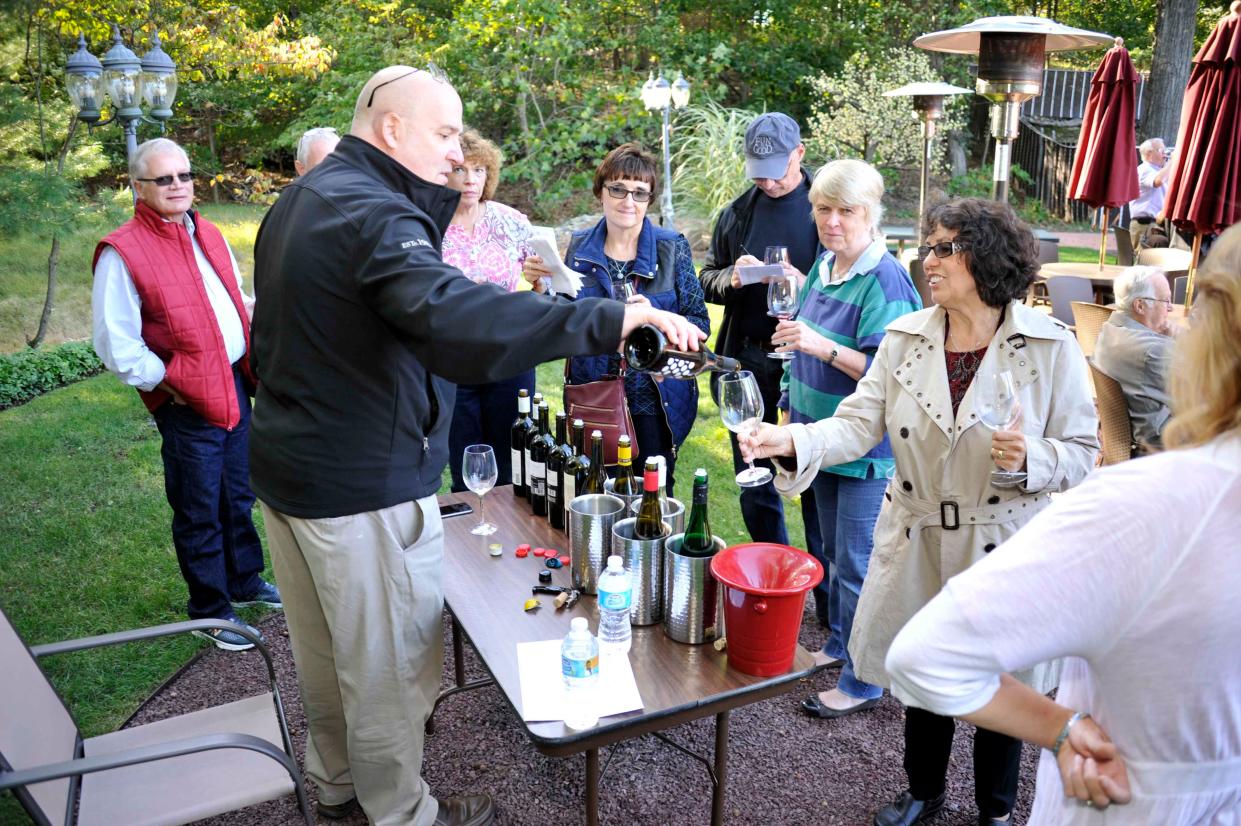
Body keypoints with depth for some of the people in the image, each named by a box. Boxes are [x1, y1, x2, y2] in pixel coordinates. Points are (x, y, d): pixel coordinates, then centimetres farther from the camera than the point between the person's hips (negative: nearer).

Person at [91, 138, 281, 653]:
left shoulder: (208, 236, 12)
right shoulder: (122, 252, -11)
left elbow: (239, 301, 22)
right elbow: (116, 344, -13)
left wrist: (252, 366, 12)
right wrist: (166, 384, -12)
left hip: (236, 384, 7)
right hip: (188, 403, -7)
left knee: (238, 496, 20)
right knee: (199, 512, 5)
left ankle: (244, 582, 38)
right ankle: (209, 611, 21)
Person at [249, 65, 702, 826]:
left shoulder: (301, 198, 10)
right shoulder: (371, 213, -22)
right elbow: (453, 313, -42)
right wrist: (611, 320, -44)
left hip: (288, 462, 10)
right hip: (362, 485, -10)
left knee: (323, 646, 23)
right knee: (389, 659, 7)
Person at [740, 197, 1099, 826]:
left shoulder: (1051, 347, -11)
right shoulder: (904, 339, -3)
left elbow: (1082, 450, -6)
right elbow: (859, 424, -11)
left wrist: (1029, 459, -27)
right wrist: (792, 440, -28)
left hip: (1005, 548, -2)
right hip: (918, 543, 3)